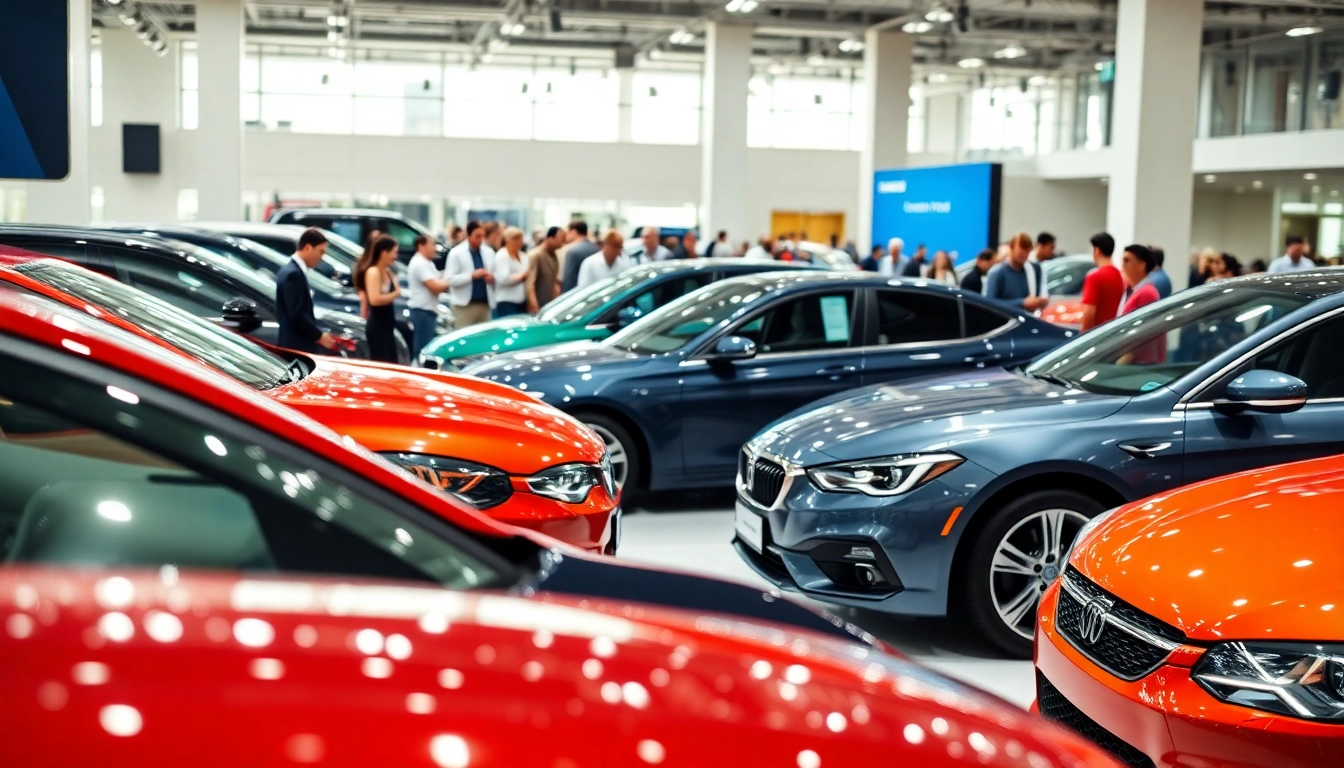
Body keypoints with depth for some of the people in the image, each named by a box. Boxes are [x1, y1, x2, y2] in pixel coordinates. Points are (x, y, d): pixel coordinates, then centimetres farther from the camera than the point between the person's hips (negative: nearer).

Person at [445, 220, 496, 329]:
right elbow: (450, 279, -12)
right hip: (465, 305, -5)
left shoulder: (489, 252, 12)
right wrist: (472, 275, -20)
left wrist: (492, 278, -5)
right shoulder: (456, 253, -4)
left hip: (485, 304, 5)